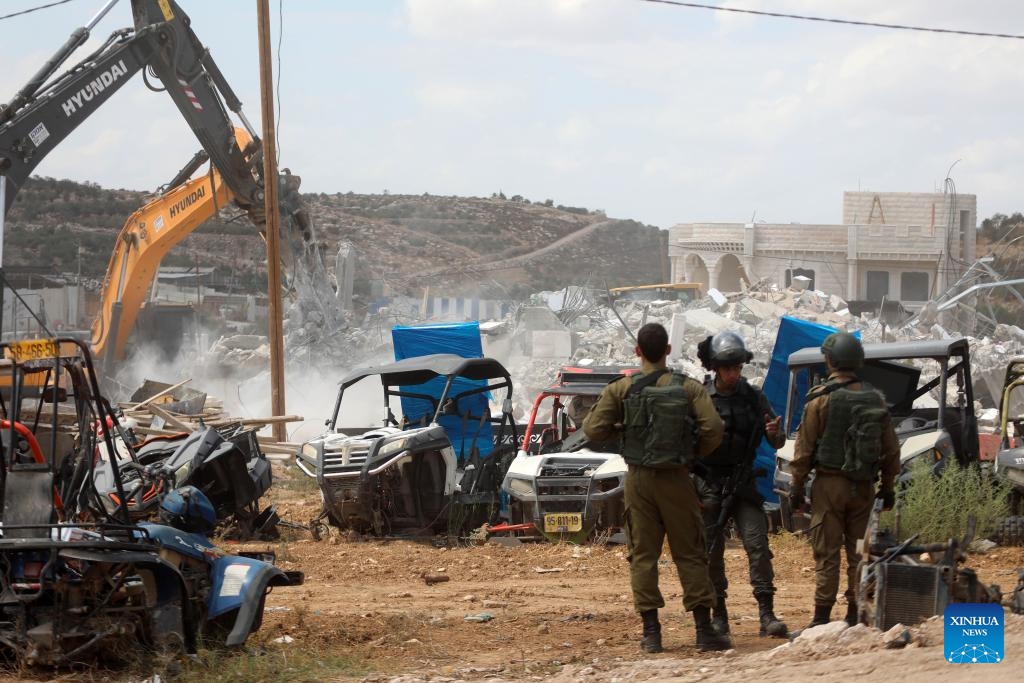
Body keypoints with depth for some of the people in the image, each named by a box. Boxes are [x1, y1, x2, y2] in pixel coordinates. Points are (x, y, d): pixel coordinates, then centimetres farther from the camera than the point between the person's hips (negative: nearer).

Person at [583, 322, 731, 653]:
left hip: (639, 479, 0)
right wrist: (696, 452, 6)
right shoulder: (689, 388, -3)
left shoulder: (620, 390, -3)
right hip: (676, 478, 0)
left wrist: (591, 413, 17)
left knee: (643, 555, 7)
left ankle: (651, 632, 4)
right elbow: (712, 428, -12)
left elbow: (595, 430, -5)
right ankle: (704, 630, 2)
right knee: (689, 554, 6)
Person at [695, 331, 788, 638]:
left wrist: (774, 434, -15)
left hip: (743, 484, 2)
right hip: (708, 486, -1)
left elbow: (778, 443, 8)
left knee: (758, 545, -9)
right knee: (711, 552, 1)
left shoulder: (754, 398, 6)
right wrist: (689, 487, -8)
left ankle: (767, 614, -12)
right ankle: (719, 615, 11)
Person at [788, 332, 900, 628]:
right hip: (864, 486, 4)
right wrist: (888, 486, 18)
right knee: (859, 553, 9)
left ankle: (822, 617, -3)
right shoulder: (874, 398, 6)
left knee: (826, 553, -2)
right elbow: (891, 449, 10)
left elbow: (804, 448, -7)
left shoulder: (821, 398, -8)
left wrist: (797, 485, 0)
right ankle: (855, 615, 10)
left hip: (829, 483, -4)